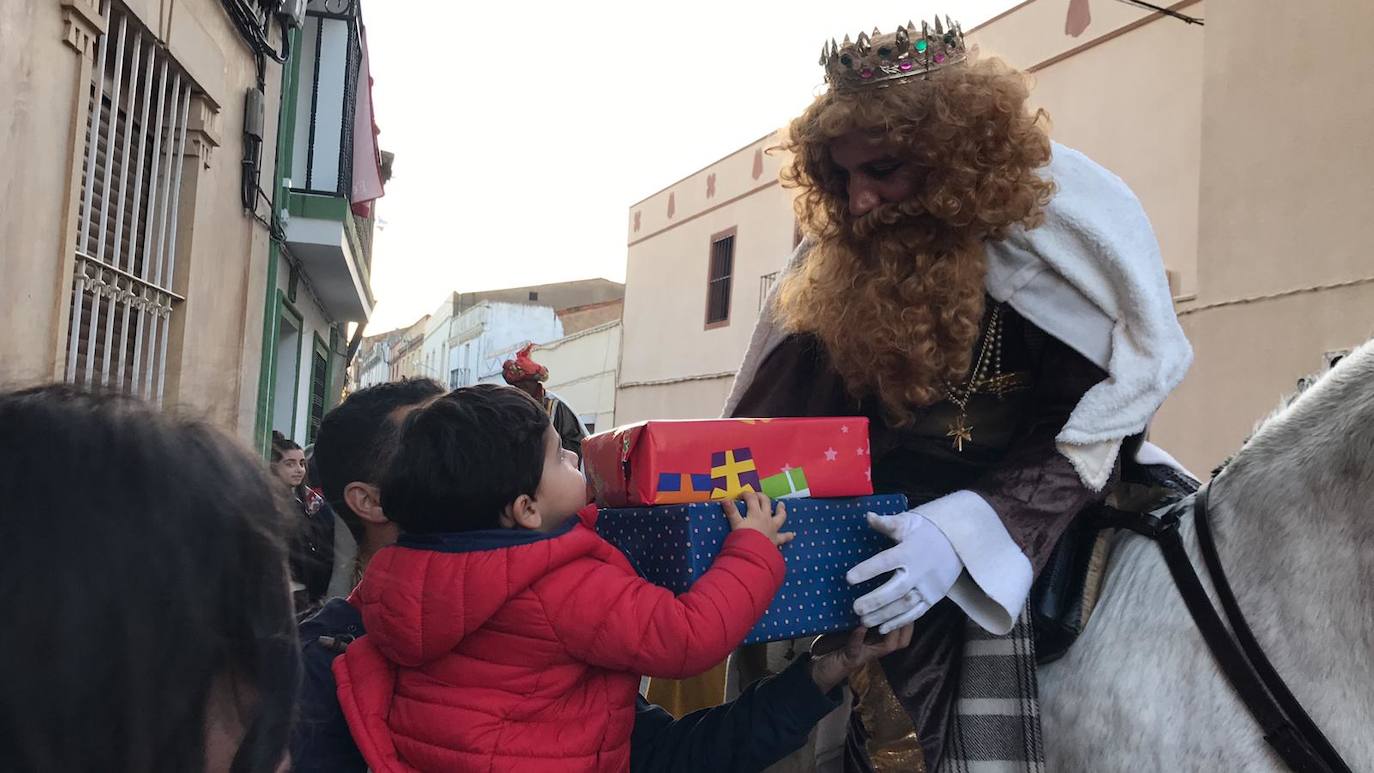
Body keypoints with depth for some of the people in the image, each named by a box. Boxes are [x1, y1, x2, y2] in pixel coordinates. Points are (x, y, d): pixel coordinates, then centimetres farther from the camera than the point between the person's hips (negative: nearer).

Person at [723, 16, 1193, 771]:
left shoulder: (1059, 219, -14)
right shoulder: (841, 256, -1)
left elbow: (1088, 435, -18)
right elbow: (776, 419, 2)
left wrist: (963, 531, -31)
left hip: (1037, 506, -3)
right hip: (892, 512, 3)